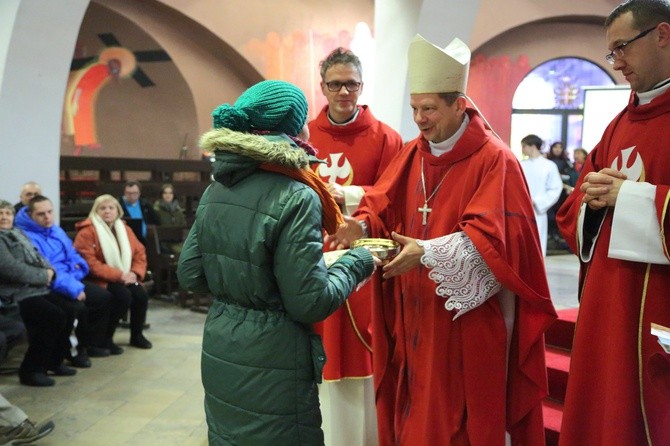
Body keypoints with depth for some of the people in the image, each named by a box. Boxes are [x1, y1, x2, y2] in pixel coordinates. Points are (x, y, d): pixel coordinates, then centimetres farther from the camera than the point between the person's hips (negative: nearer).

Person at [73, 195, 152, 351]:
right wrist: (118, 275, -24)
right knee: (123, 295, -31)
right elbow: (90, 263, -19)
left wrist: (135, 273, -11)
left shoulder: (125, 229, 11)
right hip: (99, 279, -6)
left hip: (124, 278, 6)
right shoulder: (87, 232, -10)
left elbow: (140, 253, 10)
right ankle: (105, 338, -13)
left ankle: (137, 335, 4)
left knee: (141, 294, -20)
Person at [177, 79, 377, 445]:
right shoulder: (295, 199, -19)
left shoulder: (215, 191, 2)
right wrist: (356, 263, -4)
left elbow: (190, 275, 7)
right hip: (271, 367, -7)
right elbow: (310, 303, -19)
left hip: (218, 356, 7)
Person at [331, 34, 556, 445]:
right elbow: (384, 204, 6)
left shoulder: (494, 159, -12)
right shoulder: (412, 154, 8)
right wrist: (362, 226, -16)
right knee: (416, 406, 15)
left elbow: (492, 235, -21)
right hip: (416, 310, 6)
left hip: (468, 315, -6)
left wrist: (428, 252, -31)